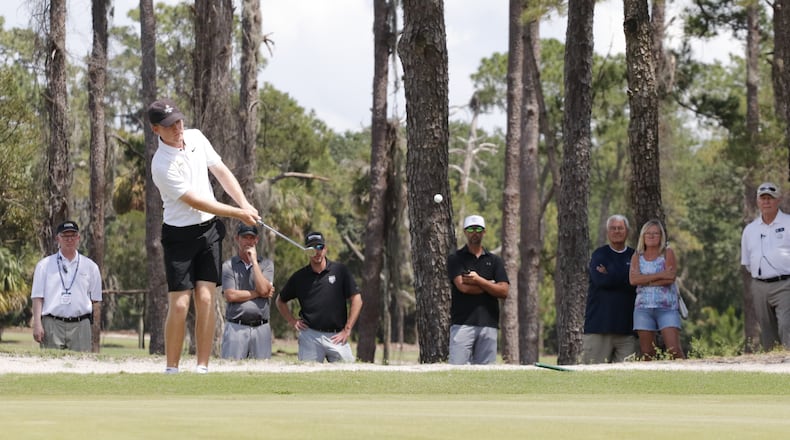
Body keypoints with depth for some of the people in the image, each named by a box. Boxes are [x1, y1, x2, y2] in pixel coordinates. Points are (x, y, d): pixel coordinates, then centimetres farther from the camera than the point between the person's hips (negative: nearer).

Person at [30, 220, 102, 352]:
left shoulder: (90, 266, 13)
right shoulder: (44, 265, 9)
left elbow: (95, 300, 14)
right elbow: (37, 297, 4)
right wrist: (37, 324, -6)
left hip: (80, 325, 1)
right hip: (52, 325, -1)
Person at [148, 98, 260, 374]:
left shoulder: (196, 138, 2)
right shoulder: (161, 165, -19)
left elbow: (221, 172, 10)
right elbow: (196, 202, -18)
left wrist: (245, 204, -1)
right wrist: (238, 214, -15)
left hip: (210, 228, 5)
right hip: (179, 234, -5)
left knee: (205, 299, -5)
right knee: (179, 305, -9)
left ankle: (202, 367, -4)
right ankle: (171, 369, 0)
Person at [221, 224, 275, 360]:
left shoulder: (266, 264, 13)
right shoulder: (228, 265, 8)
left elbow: (263, 289, -5)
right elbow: (230, 295, -5)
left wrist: (254, 261, -2)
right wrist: (258, 294, -3)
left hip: (261, 328, 2)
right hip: (236, 327, -2)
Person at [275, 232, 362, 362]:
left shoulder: (340, 270, 3)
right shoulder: (299, 277, 8)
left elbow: (356, 300, 2)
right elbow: (280, 301, 22)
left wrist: (347, 330, -3)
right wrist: (292, 321, 8)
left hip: (336, 336, -1)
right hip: (309, 336, 1)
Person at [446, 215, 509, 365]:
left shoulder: (494, 261, 15)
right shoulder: (455, 258, 7)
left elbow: (503, 291, 3)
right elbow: (463, 286, -9)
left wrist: (479, 281, -7)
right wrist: (490, 285, 0)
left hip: (489, 324, 3)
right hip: (462, 323, -3)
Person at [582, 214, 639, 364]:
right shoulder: (599, 255, 8)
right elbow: (599, 280, -10)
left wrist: (610, 276, -4)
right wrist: (625, 279, -4)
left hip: (627, 326, 2)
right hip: (599, 323, -2)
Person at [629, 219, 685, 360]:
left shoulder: (667, 253, 6)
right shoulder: (637, 257, 13)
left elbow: (670, 278, -9)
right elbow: (633, 279, -5)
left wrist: (645, 281, -6)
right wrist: (660, 275, -12)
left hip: (667, 307, -3)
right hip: (643, 308, 3)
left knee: (674, 349, -14)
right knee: (647, 352, 0)